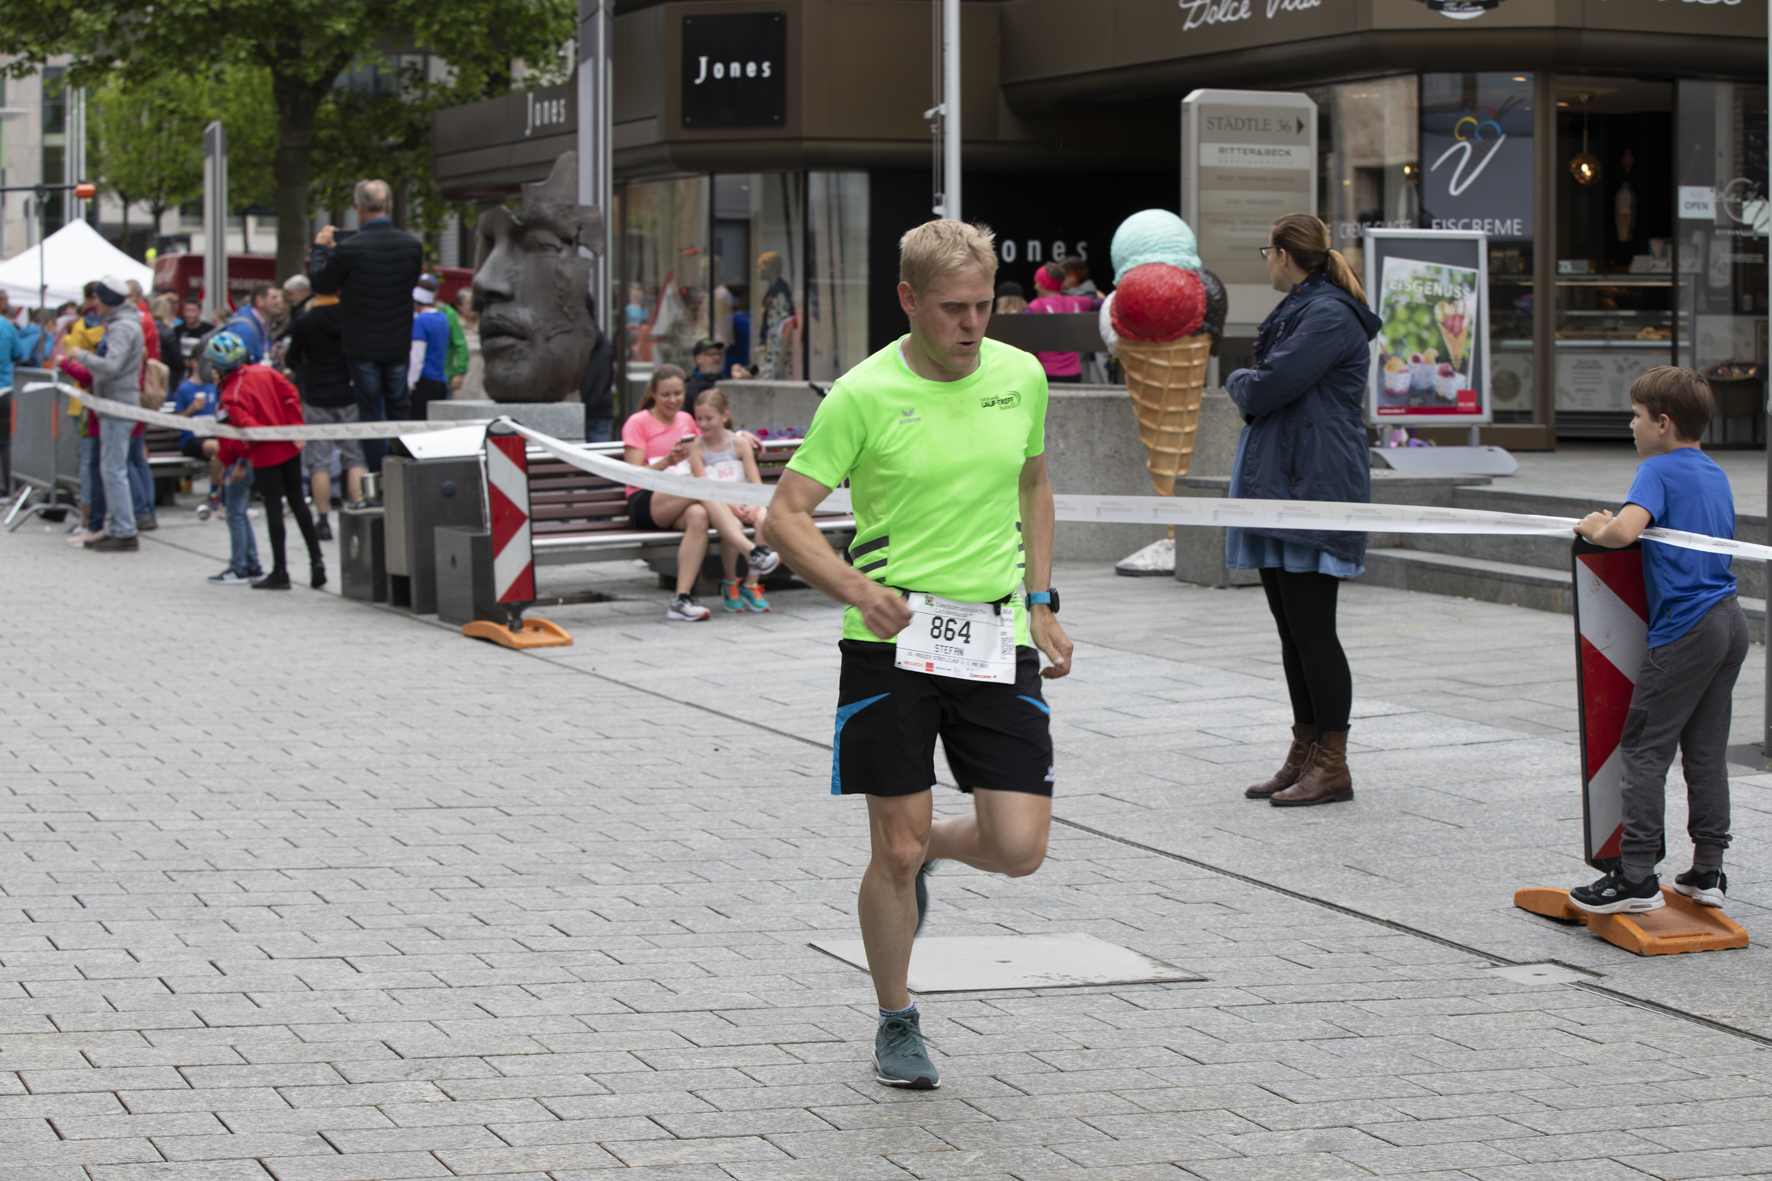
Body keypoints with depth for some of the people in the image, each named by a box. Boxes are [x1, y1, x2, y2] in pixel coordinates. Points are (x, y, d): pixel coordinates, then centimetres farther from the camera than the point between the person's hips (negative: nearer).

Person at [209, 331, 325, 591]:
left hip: (265, 456, -6)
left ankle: (280, 572, 5)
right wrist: (296, 428, 1)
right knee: (297, 500, 14)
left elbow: (246, 428, -22)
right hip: (289, 447, 6)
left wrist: (236, 461, -9)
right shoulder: (264, 372, 0)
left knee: (273, 507, 0)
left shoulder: (231, 396, -17)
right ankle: (316, 558, 11)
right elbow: (291, 395, -2)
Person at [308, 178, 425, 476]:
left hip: (363, 347, -4)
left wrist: (320, 248, 11)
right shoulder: (411, 245, -6)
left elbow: (320, 285, -6)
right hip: (399, 344, 4)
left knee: (370, 414, 5)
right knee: (399, 411, 15)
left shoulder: (349, 250, -19)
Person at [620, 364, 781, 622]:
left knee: (698, 515, -33)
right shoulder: (637, 423, 4)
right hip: (645, 503, -5)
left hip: (682, 501, 5)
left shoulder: (686, 421, 20)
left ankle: (682, 598, -39)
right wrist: (667, 461, -23)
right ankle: (751, 551, -43)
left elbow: (699, 470, 18)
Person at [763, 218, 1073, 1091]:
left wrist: (1038, 602, 13)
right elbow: (786, 514, -9)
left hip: (997, 638, 3)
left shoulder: (1020, 376, 4)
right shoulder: (863, 396, -9)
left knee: (1019, 848, -4)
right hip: (892, 641, -3)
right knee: (895, 850, 0)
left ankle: (927, 850, 31)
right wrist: (859, 588, -25)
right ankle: (896, 1025, 21)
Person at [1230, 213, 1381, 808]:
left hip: (1313, 488, -10)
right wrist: (1250, 386, -1)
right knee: (1292, 629, 11)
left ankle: (1332, 766, -3)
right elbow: (1263, 391, 19)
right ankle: (1305, 754, 17)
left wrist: (1237, 382, 1)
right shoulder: (1298, 310, 20)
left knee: (1312, 628, -7)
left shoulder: (1330, 315, -13)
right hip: (1280, 486, 10)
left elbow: (1268, 388, -18)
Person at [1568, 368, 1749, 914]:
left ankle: (1636, 875, -7)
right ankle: (1707, 870, 14)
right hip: (1730, 620, 8)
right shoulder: (1715, 474, 16)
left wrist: (1596, 529, -6)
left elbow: (1625, 530, -28)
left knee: (1644, 747, -4)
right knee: (1706, 748, 12)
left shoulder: (1658, 470, -10)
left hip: (1685, 627, -8)